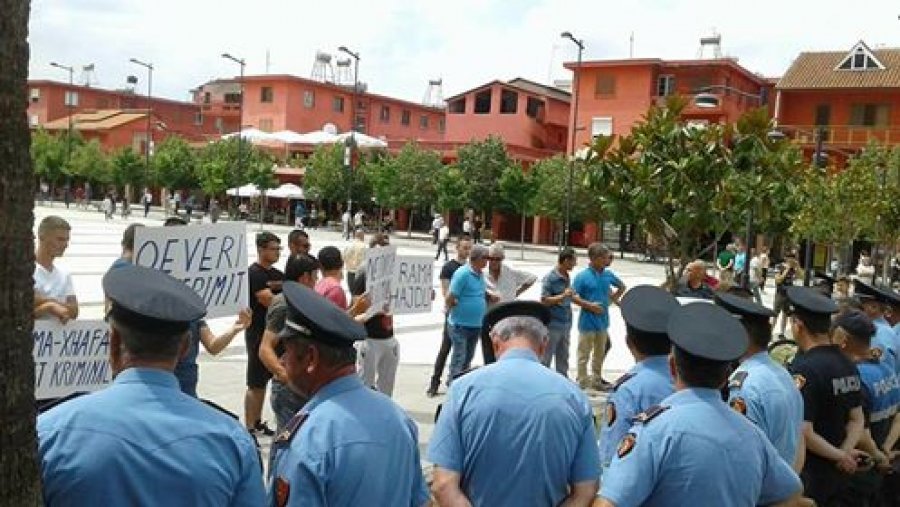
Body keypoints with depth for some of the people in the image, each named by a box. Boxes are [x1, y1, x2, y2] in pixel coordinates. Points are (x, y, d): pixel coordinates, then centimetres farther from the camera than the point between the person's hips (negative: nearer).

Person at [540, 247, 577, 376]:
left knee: (563, 357, 16)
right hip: (552, 324, -8)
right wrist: (563, 296, -21)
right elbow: (544, 301, -16)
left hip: (565, 325, 8)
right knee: (546, 358, 2)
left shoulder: (567, 277, 9)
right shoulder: (549, 278, -14)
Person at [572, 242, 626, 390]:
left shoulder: (608, 274, 3)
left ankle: (597, 381, 32)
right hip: (587, 321, -6)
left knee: (599, 353, 18)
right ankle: (583, 383, 11)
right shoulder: (582, 276, -13)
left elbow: (622, 286, 20)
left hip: (603, 321, 6)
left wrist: (614, 298, 7)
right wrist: (589, 305, -22)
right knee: (584, 354, 2)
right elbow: (573, 296, -16)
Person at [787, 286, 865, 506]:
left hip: (808, 474, -7)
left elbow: (803, 432, -25)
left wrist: (840, 456, -12)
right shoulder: (847, 364, 4)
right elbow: (857, 419, 8)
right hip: (839, 473, 7)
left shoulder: (804, 369, -22)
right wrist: (845, 453, -6)